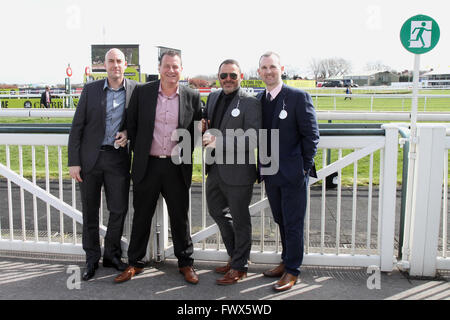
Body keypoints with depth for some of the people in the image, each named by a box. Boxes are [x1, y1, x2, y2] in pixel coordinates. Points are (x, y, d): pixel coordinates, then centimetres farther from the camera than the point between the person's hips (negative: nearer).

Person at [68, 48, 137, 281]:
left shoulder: (135, 90, 1)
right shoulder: (90, 90, 2)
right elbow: (77, 127, 1)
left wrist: (128, 132, -9)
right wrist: (73, 161, -5)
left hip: (118, 158, 0)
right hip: (90, 157, 0)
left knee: (119, 209, 4)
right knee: (90, 211, 8)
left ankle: (112, 255, 24)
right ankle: (92, 259, 22)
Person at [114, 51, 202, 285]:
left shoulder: (192, 97, 0)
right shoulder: (142, 92, 0)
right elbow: (131, 124, 8)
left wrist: (186, 152, 5)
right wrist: (137, 151, 5)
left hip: (177, 167, 0)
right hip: (147, 165, 1)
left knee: (180, 217, 10)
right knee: (141, 216, 11)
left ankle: (186, 263, 25)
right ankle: (135, 263, 26)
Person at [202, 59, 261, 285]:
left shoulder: (250, 103, -12)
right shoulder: (213, 97, 10)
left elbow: (252, 140, -19)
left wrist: (219, 142, -22)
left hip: (238, 172, -8)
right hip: (216, 170, 8)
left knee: (240, 220, 6)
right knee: (217, 211, 20)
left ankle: (240, 267, 23)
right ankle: (235, 256, 40)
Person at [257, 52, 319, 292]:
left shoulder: (298, 97, -8)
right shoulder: (258, 100, 8)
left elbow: (311, 134, -8)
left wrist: (305, 167, -9)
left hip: (293, 173, -5)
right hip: (271, 173, 6)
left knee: (293, 223, 3)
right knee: (281, 221, 18)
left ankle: (292, 271, 16)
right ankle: (286, 261, 34)